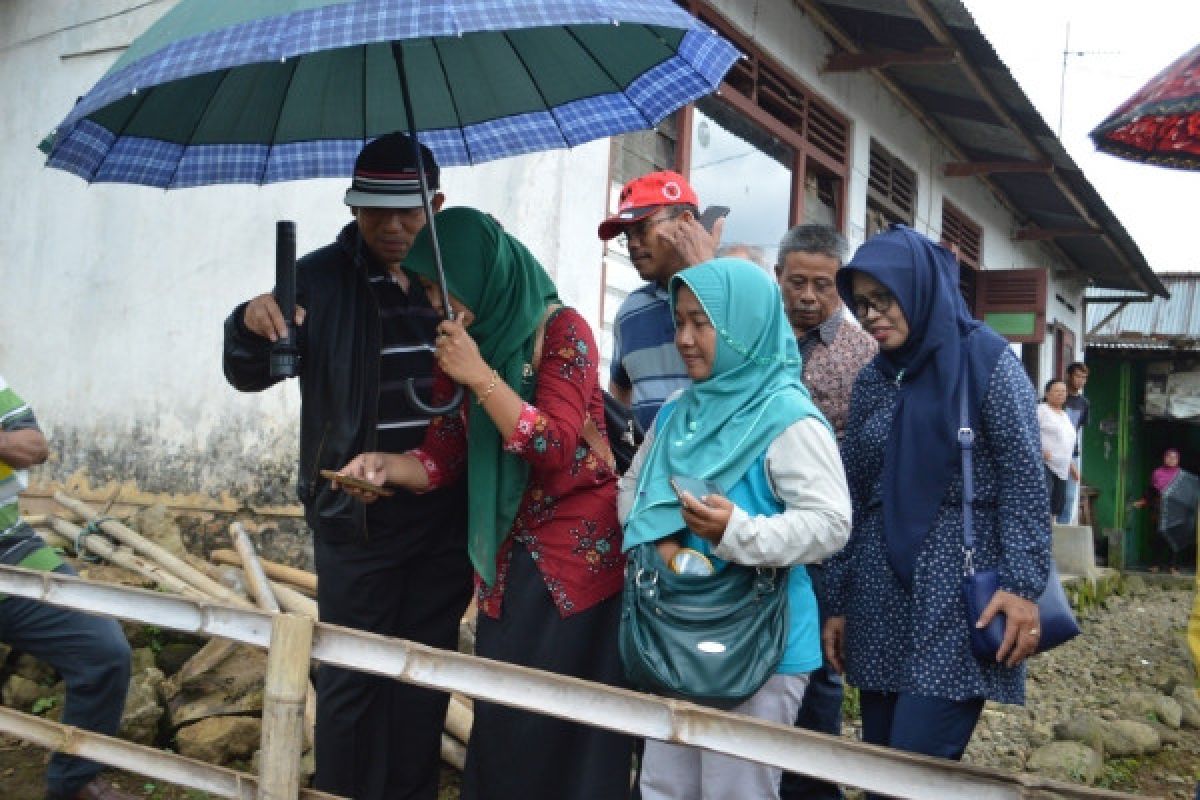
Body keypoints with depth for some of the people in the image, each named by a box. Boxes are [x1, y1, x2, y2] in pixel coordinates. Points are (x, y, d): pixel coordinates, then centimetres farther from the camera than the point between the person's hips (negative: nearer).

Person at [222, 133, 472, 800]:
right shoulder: (321, 279, -3)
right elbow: (250, 375, -5)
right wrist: (252, 326, -25)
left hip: (445, 513, 2)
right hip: (355, 513, -2)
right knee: (351, 676, 7)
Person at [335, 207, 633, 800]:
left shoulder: (561, 331, -12)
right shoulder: (463, 346, 6)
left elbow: (554, 446, -22)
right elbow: (444, 454, 2)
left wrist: (479, 374, -24)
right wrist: (386, 465, -17)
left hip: (577, 549, -6)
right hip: (506, 550, 6)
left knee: (560, 717, 1)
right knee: (500, 710, 11)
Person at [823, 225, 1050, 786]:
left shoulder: (987, 360, -3)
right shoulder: (870, 382, 12)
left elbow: (1024, 477, -7)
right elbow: (853, 497, 12)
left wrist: (1023, 585, -16)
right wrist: (837, 603, 11)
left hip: (962, 583, -5)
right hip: (882, 587, 5)